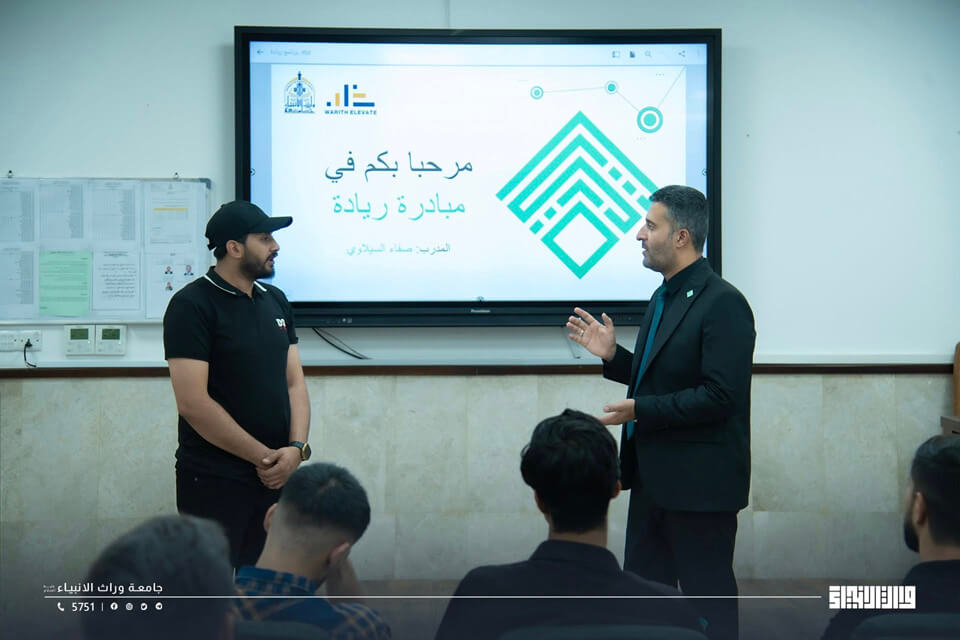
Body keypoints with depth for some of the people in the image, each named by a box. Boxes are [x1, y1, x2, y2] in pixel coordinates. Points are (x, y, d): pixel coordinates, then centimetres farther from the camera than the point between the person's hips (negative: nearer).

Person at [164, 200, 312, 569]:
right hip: (214, 482, -6)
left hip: (277, 477, 6)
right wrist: (264, 457, -13)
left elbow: (294, 383, 11)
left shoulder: (275, 300, 12)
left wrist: (297, 448, -7)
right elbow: (193, 403, -17)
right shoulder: (192, 305, -10)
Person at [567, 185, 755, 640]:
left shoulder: (722, 303, -16)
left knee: (707, 594, 3)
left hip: (699, 479, -9)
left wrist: (641, 410, -22)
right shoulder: (664, 297, 13)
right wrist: (612, 355, 5)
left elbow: (720, 396, -22)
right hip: (654, 474, 9)